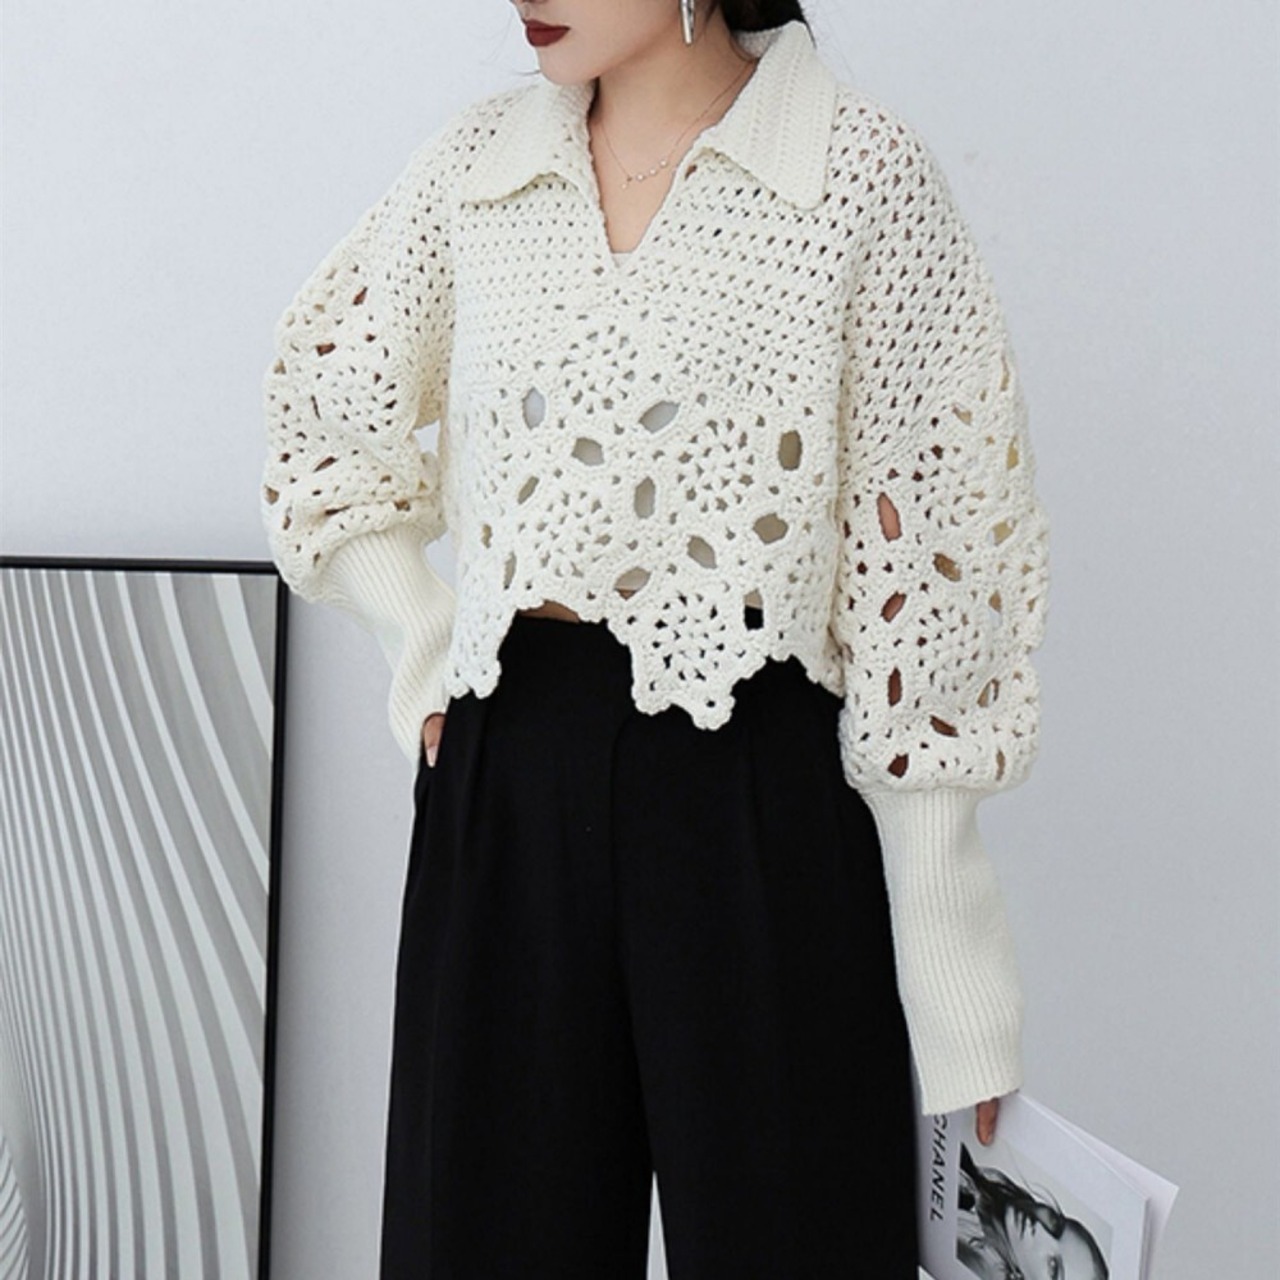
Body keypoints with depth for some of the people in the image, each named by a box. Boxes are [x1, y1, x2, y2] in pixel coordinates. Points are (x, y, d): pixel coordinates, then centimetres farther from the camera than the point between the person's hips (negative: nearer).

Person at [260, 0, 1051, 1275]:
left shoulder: (860, 168, -5)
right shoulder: (473, 164, 7)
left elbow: (929, 551, -7)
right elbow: (322, 423, 21)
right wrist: (424, 647, 6)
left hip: (753, 787, -3)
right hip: (505, 786, 4)